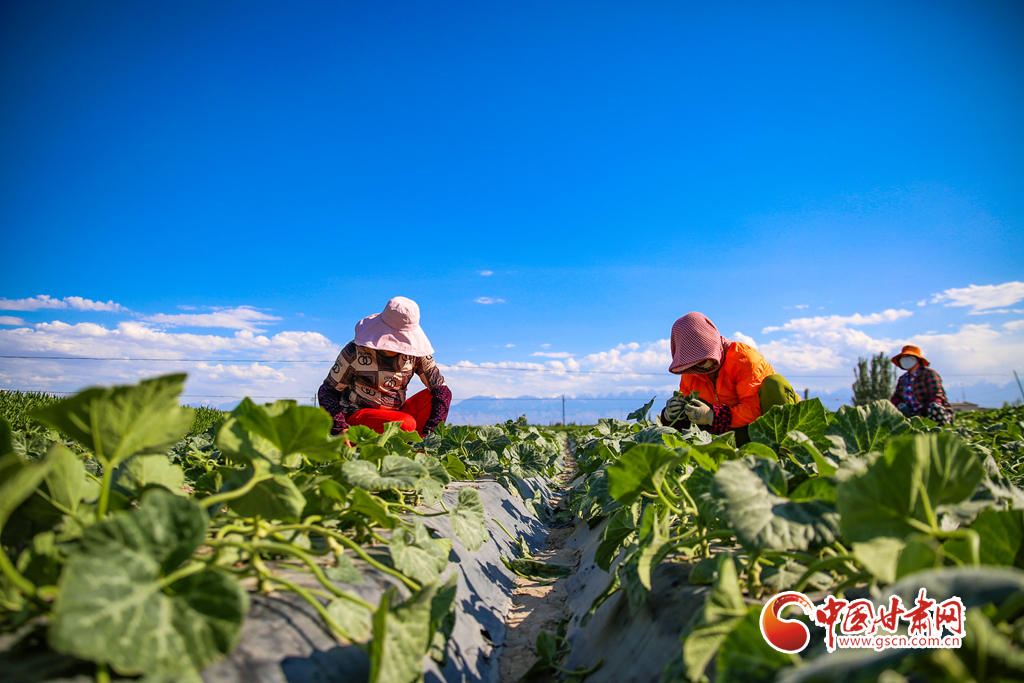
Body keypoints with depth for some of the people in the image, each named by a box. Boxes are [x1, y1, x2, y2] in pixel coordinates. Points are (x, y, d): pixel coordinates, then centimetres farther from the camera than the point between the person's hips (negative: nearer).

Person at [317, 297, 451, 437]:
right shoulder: (355, 352, -13)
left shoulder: (415, 351, -5)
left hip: (395, 413, 5)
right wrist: (339, 429, -24)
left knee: (436, 395, -14)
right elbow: (328, 391, -7)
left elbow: (441, 389, -6)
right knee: (406, 424, -32)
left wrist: (426, 431, -18)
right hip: (358, 415, -5)